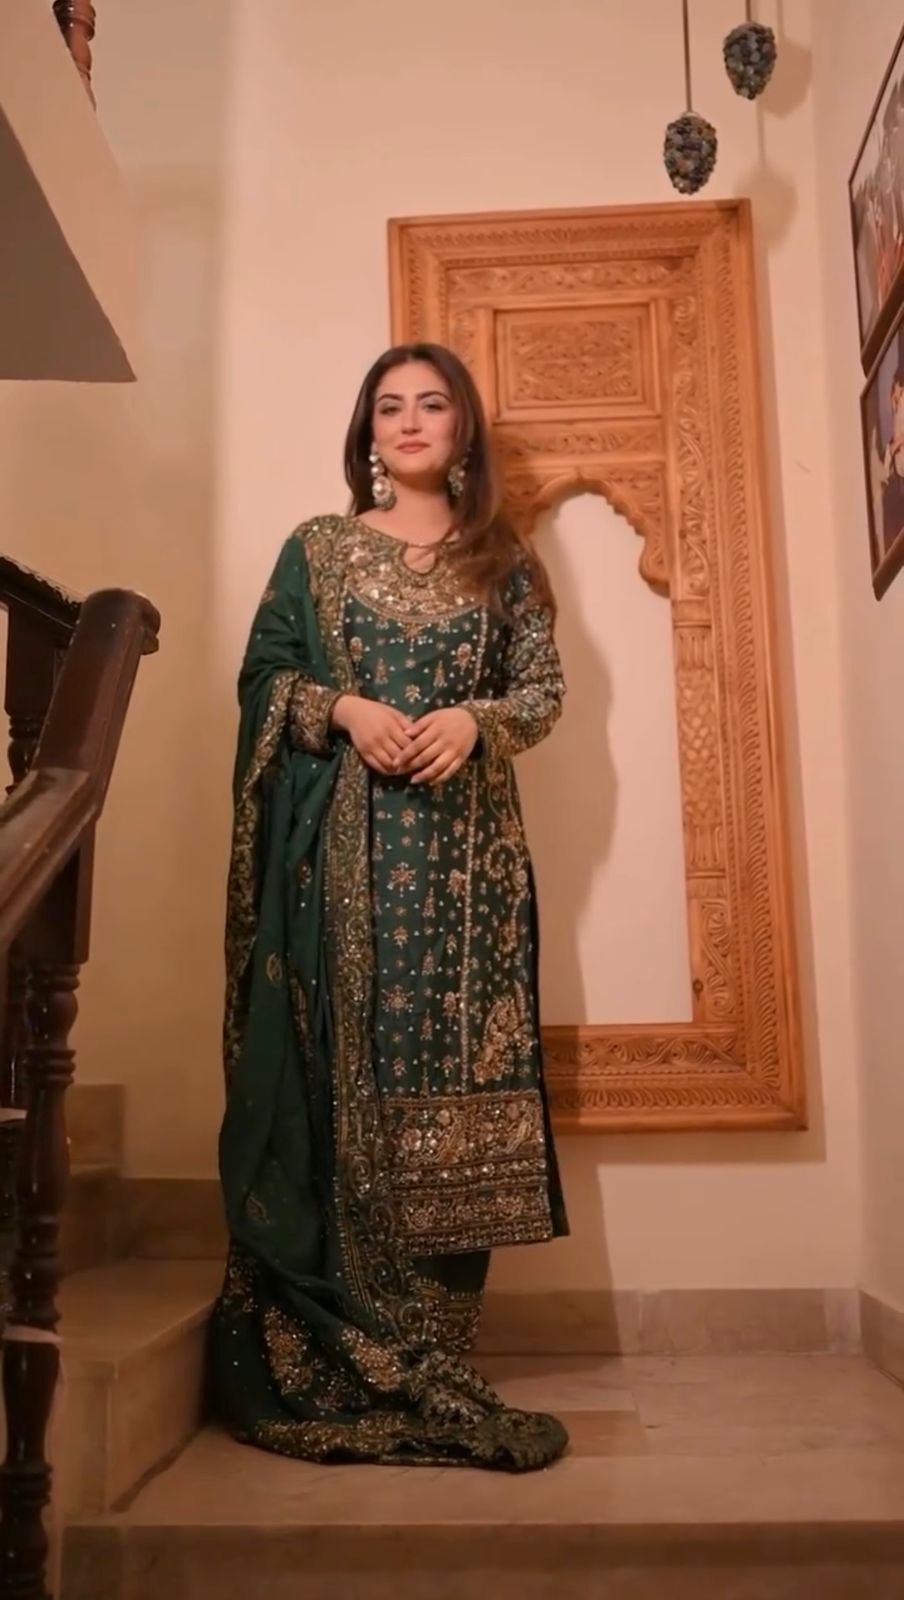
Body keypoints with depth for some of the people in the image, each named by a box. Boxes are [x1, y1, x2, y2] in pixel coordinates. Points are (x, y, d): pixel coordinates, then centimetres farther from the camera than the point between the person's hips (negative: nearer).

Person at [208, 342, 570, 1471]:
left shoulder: (502, 560, 16)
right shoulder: (316, 549, 14)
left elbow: (543, 688, 9)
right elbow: (264, 675, 6)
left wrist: (472, 720, -11)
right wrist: (347, 709, -12)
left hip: (463, 841, 1)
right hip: (340, 839, -1)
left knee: (449, 1066, -3)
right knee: (341, 1067, -6)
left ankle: (425, 1352, 5)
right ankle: (339, 1363, 3)